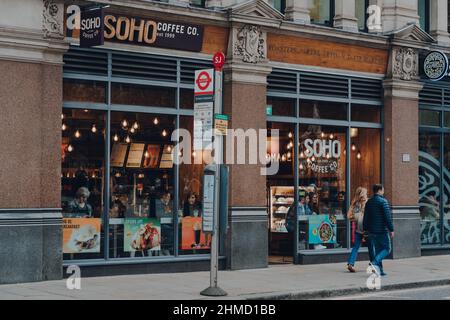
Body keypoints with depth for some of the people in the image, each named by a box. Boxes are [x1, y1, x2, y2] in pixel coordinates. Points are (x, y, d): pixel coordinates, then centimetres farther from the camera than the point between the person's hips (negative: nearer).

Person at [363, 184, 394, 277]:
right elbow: (388, 217, -16)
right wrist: (391, 230, -12)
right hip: (382, 230, -7)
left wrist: (365, 230, 19)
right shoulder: (383, 201, -11)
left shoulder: (369, 202, 10)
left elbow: (365, 217, 14)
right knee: (387, 248, 1)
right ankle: (374, 262, -19)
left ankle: (379, 270, 11)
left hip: (372, 231, 7)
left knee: (376, 249, 12)